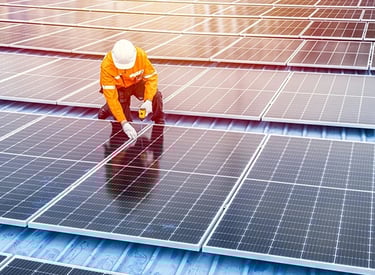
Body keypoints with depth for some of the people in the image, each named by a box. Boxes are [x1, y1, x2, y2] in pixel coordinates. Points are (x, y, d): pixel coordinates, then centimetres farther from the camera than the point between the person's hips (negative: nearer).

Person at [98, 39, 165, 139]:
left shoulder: (141, 55, -31)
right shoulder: (106, 65, -35)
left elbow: (151, 76, -20)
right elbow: (111, 97, -34)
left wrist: (148, 101, -36)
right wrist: (124, 123, -38)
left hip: (137, 82, 2)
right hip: (119, 87, -1)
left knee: (156, 95, -26)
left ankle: (159, 121, 3)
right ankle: (107, 109, 24)